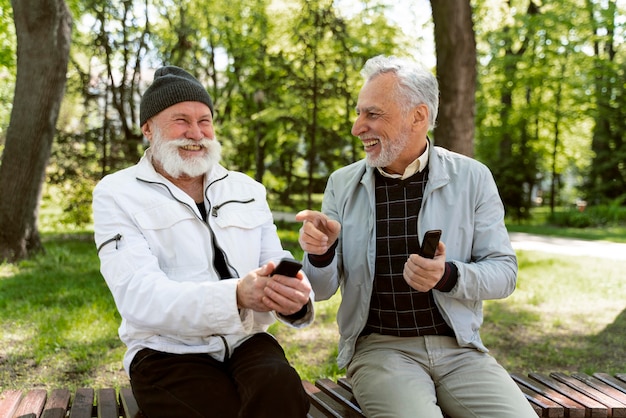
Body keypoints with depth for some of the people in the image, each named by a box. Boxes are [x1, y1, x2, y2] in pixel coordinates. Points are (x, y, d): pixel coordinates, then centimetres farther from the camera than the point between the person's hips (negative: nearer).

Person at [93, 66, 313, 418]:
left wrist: (296, 296, -24)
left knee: (281, 387, -29)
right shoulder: (116, 195, -2)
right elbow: (138, 297, -16)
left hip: (246, 342, 3)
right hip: (168, 352, -3)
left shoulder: (248, 191, 12)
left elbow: (277, 267, 2)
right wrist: (236, 295, -32)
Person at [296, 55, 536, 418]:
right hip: (379, 346, -1)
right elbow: (322, 290, 6)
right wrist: (320, 252, -17)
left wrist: (447, 276, -19)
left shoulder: (472, 178, 1)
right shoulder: (343, 184, 4)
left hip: (458, 347, 1)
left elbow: (505, 272, 0)